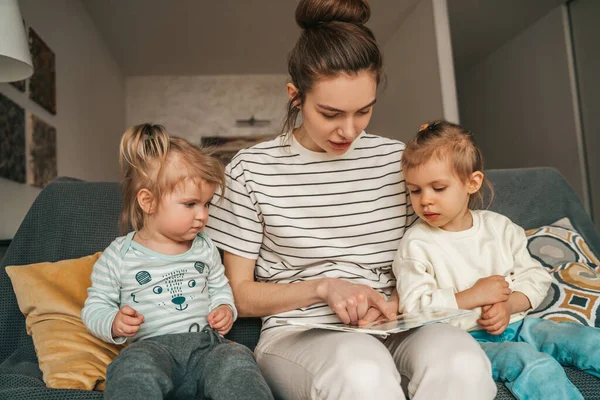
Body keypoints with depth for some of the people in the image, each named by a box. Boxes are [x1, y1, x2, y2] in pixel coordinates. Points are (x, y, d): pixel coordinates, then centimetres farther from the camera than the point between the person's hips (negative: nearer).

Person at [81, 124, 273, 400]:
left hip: (205, 344, 3)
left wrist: (225, 309, 4)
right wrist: (114, 323, -13)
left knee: (236, 360, -30)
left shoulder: (205, 248, 14)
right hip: (151, 346, -2)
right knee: (135, 366, -37)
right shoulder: (118, 256, 4)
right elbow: (95, 306, 9)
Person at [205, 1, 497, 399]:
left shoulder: (397, 159, 7)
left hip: (389, 330, 4)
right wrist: (324, 287, -13)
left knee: (461, 358, -31)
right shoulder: (251, 170, -2)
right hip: (297, 334, -3)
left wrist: (396, 300, -6)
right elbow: (239, 294, 1)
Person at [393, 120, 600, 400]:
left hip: (514, 323, 6)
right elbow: (414, 306, -16)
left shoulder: (500, 227, 5)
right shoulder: (417, 243, -8)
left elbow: (535, 277, 6)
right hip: (466, 338, -5)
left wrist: (508, 305, -15)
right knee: (536, 365, -29)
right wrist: (473, 296, -19)